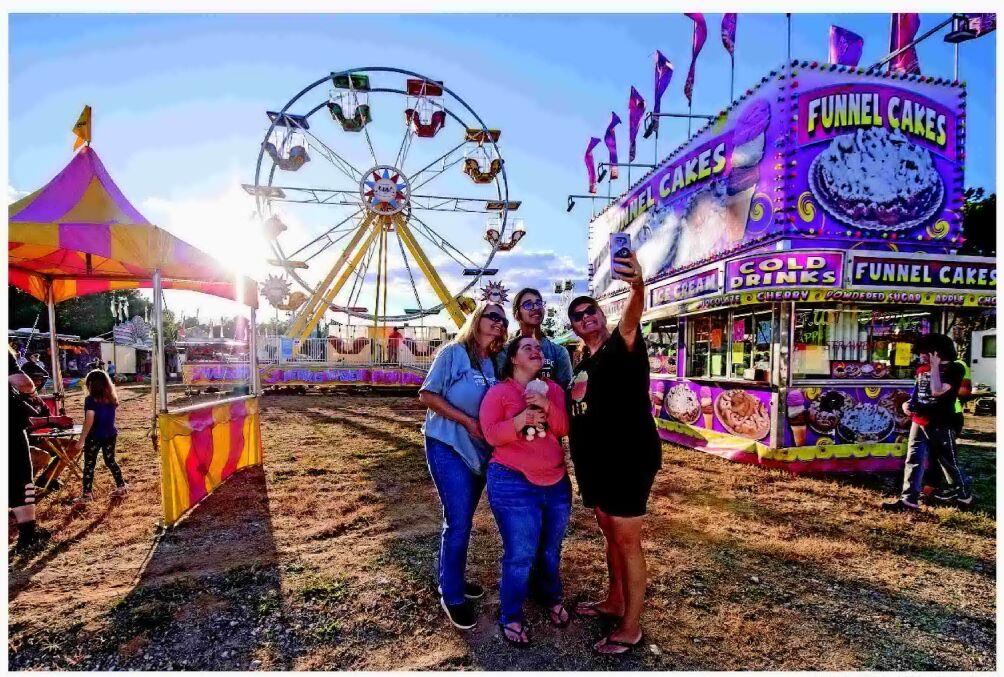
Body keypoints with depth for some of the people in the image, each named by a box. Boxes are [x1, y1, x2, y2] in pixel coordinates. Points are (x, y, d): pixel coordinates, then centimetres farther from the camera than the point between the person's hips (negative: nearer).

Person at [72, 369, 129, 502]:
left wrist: (81, 439, -14)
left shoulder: (91, 400, -14)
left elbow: (89, 421, -18)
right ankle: (121, 486, 20)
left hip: (95, 436, -6)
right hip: (110, 435, 6)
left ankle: (87, 494, 7)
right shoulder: (111, 398, 3)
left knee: (89, 465, 4)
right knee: (110, 461, 17)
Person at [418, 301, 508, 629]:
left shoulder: (494, 363, 7)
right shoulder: (453, 352, -10)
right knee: (458, 522, -5)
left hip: (480, 450, 6)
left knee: (461, 519, 17)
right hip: (448, 446, -6)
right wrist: (468, 421, -18)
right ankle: (452, 596, 13)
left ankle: (452, 579, 36)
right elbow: (427, 395, -14)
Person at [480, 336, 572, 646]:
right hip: (513, 484, -5)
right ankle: (510, 617, 17)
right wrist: (522, 419, -25)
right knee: (521, 555, -3)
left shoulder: (553, 389, 10)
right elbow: (491, 433, -13)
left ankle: (552, 599, 41)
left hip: (557, 483, 5)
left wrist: (547, 406, -19)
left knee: (550, 550, 17)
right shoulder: (498, 392, -3)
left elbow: (564, 428, -2)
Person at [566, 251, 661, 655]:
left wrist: (637, 289, -57)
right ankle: (615, 602, 39)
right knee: (609, 533, 21)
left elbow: (631, 320, -37)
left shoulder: (622, 346, -11)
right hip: (595, 462, 8)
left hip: (629, 458, -8)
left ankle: (631, 628, 15)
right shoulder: (581, 363, 13)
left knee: (627, 540, 1)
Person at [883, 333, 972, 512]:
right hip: (918, 421, 7)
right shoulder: (922, 369, 11)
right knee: (913, 459, 2)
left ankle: (964, 495, 29)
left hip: (940, 424, -6)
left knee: (948, 461, 7)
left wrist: (935, 367, -18)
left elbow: (937, 391, -25)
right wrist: (908, 403, 4)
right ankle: (908, 499, 2)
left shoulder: (954, 369, -9)